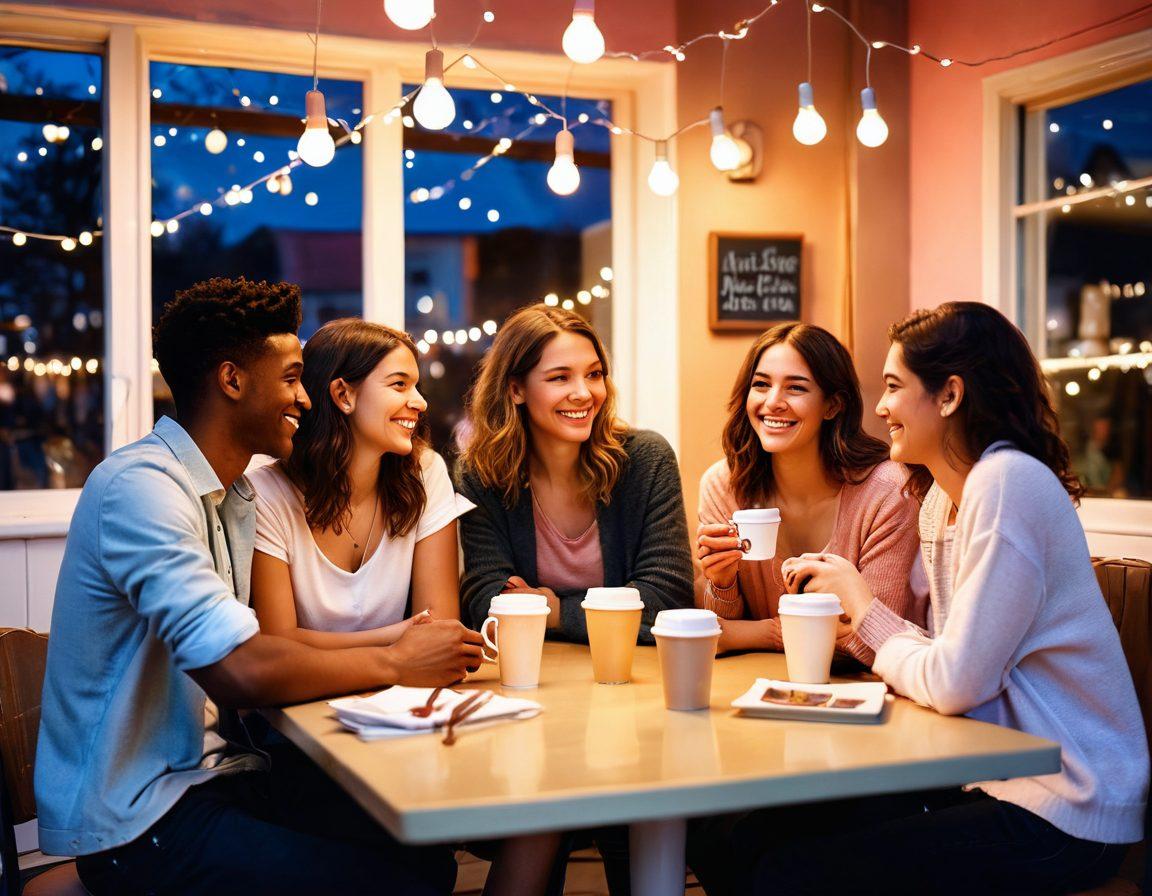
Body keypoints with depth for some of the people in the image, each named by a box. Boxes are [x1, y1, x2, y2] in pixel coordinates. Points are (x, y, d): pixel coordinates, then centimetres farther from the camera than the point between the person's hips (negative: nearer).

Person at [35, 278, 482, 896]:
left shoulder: (234, 496, 13)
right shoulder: (140, 485, -18)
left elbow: (248, 647, 5)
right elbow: (240, 672, -27)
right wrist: (395, 664, -14)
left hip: (217, 772, 9)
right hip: (135, 821, -8)